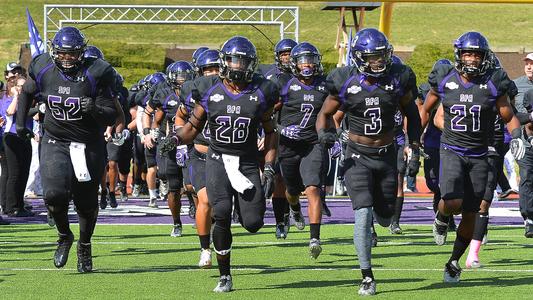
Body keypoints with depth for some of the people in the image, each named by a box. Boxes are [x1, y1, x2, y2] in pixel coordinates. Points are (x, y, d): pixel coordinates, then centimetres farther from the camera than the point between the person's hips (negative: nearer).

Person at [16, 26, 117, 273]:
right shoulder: (44, 71, -6)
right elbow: (26, 92, 17)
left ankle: (84, 246, 35)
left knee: (87, 202, 8)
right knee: (55, 193, -20)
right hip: (56, 142, 1)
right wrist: (20, 123, 13)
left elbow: (111, 116, -12)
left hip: (89, 145, -1)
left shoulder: (95, 75, -14)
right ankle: (64, 236, 9)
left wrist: (94, 110, -31)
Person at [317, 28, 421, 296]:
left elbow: (411, 113, 10)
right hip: (358, 156, -3)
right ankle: (367, 277, -9)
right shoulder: (346, 82, -11)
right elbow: (325, 113, 3)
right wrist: (323, 133, -18)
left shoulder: (397, 78, -5)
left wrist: (414, 148, 5)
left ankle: (372, 217, 49)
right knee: (363, 214, -16)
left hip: (387, 155, 3)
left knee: (385, 218, 9)